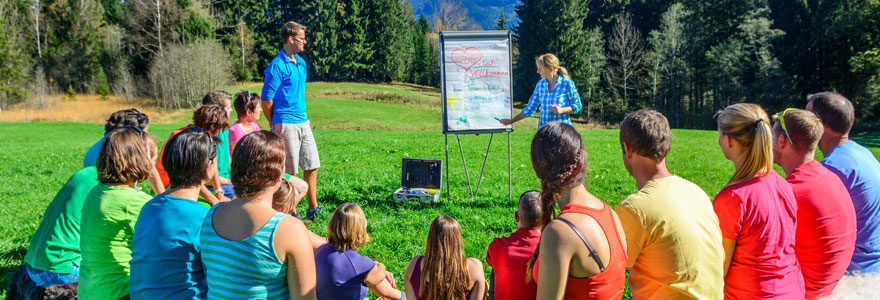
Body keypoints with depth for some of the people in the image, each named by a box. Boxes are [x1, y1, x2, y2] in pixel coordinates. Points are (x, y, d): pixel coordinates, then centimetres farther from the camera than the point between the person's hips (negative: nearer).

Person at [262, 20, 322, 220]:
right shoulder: (277, 66, -13)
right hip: (285, 124, -8)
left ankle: (313, 209, 20)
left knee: (312, 166, 10)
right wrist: (276, 125, -2)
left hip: (303, 122, 8)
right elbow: (266, 100, -11)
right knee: (289, 171, 0)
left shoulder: (301, 63, 13)